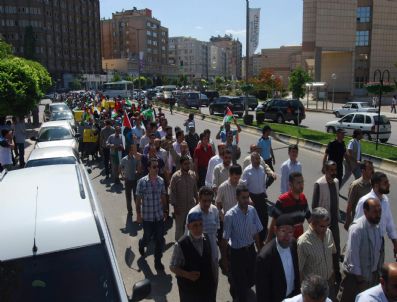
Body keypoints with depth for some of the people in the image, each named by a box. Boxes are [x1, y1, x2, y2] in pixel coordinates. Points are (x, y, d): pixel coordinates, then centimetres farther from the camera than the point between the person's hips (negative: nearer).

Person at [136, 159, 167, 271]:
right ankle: (141, 245, 50)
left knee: (160, 239, 6)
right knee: (147, 237, 14)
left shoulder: (161, 181, -2)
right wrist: (138, 214, -6)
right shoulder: (142, 182, -14)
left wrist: (165, 211, 11)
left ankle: (158, 261, 23)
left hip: (159, 216, 3)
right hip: (147, 216, -3)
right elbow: (138, 199, -7)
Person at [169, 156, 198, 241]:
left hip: (191, 206, 4)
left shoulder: (193, 175, -2)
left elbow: (195, 189, 8)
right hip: (180, 207, -3)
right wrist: (174, 206, -13)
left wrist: (196, 200, 11)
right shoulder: (175, 176, -14)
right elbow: (171, 192, -12)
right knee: (179, 227, 10)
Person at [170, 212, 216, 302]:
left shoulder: (207, 239, -6)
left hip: (208, 287, 4)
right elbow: (173, 267, -11)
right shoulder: (181, 245, -21)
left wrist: (213, 280, 11)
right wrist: (187, 275, -24)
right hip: (189, 290, -4)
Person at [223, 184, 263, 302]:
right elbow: (225, 239, -14)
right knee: (239, 282, 6)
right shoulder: (230, 215, -23)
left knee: (252, 279, 19)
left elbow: (256, 232, 3)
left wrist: (259, 250, 9)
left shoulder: (252, 210, -9)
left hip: (251, 250, 5)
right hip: (237, 252, -5)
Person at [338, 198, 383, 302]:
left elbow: (377, 250, 6)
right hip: (356, 274, -7)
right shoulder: (357, 228, -27)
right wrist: (359, 277, -19)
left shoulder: (377, 225, -4)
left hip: (372, 272, 7)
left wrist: (378, 268, 11)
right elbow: (352, 254, -24)